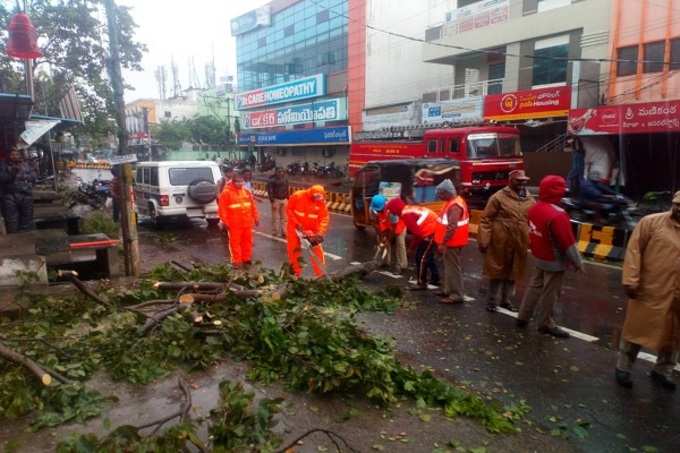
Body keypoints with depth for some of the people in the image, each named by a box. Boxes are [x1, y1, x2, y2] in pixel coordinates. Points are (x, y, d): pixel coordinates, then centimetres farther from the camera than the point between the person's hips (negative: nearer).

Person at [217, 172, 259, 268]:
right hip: (234, 224, -5)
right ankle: (236, 261, 11)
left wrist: (256, 218, 13)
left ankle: (246, 259, 26)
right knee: (235, 242, 1)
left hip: (247, 223, 5)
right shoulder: (226, 192, -7)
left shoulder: (247, 191, 8)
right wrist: (224, 221, -11)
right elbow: (222, 208, -8)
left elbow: (253, 205, 14)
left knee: (247, 241, 12)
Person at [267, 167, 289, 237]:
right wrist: (272, 201, -16)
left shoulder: (285, 179, 9)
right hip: (276, 200, -5)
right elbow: (270, 191, -11)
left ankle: (284, 232, 18)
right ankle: (275, 233, 10)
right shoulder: (272, 180, -8)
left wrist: (287, 199, 12)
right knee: (275, 217, -1)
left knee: (284, 217, 10)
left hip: (284, 200, 5)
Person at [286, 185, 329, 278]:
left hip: (312, 230, 0)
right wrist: (297, 223, -19)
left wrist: (320, 233, -28)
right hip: (295, 228, 0)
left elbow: (325, 218, -16)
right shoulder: (297, 196, -20)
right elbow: (289, 209, -11)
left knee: (317, 251, -6)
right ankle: (296, 273, 26)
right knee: (293, 250, 9)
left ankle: (321, 274, 2)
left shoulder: (321, 202, -16)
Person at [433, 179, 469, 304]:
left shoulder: (454, 206, -21)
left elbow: (451, 227, -26)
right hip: (450, 242, 10)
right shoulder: (453, 202, 12)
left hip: (451, 243, -10)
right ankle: (448, 290, 28)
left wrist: (443, 243, -23)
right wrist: (442, 241, 21)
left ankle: (457, 295, 1)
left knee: (453, 268, -5)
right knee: (449, 266, 17)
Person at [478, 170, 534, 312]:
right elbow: (486, 219, -10)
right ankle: (491, 301, 21)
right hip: (500, 244, -5)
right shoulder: (499, 197, -9)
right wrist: (483, 241, -15)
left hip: (520, 245, 5)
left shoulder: (530, 201, 7)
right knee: (497, 272, 7)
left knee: (513, 273, 15)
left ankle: (505, 300, 32)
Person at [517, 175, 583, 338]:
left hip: (539, 256, 8)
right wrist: (577, 262, -12)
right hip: (555, 261, -8)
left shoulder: (534, 208, -1)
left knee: (535, 286, 19)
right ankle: (545, 324, 19)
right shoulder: (557, 215, -27)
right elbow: (568, 242, -22)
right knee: (550, 293, 5)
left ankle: (523, 317, 26)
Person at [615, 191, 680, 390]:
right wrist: (630, 280, -16)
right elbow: (634, 251, -10)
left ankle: (662, 371, 35)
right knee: (637, 329, 7)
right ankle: (623, 368, 23)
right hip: (651, 291, -4)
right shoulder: (651, 222, -7)